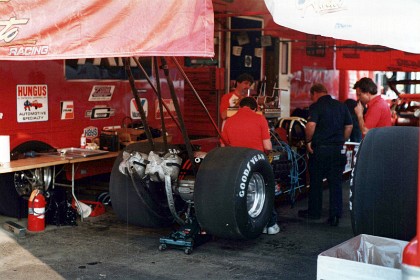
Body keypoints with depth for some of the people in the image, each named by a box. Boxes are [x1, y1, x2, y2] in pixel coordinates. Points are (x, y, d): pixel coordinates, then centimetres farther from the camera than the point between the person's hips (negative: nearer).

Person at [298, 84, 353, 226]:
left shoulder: (316, 106, -9)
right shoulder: (341, 106, 9)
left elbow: (311, 125, -22)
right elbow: (349, 126, 11)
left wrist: (308, 141, -9)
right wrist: (341, 141, 16)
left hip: (320, 148, -4)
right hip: (338, 149, 5)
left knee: (316, 182, 9)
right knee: (335, 183, 7)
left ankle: (314, 212, 20)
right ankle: (335, 216, 6)